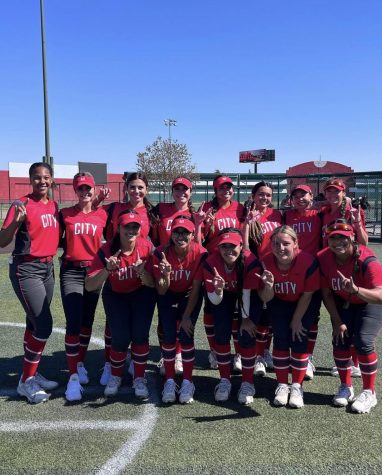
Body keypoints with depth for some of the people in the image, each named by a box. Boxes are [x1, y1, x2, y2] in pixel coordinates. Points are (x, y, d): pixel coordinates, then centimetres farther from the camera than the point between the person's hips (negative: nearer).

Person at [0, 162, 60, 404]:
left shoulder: (54, 205, 7)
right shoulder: (23, 204, -13)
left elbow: (57, 235, 19)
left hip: (47, 268, 7)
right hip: (26, 269, -7)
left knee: (35, 323, 15)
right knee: (44, 325, -10)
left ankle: (32, 374, 28)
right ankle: (26, 382, 5)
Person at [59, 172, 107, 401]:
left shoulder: (103, 214, 2)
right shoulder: (65, 214, 1)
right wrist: (69, 248, -4)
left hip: (93, 271, 2)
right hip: (71, 272, -2)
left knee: (87, 322, 14)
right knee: (73, 324, -11)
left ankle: (81, 364, 34)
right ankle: (73, 377, -4)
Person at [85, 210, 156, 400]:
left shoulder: (147, 247, -23)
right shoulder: (107, 251, -25)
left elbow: (152, 284, -20)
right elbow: (89, 286, -28)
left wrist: (142, 273, -41)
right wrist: (107, 270, -44)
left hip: (141, 294, 1)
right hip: (116, 295, 0)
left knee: (140, 335, -15)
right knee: (120, 338, -11)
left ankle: (139, 379, 8)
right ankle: (115, 377, 18)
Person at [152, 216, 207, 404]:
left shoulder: (200, 254, -26)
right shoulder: (161, 253, -25)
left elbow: (196, 289, -16)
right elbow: (161, 291, -21)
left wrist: (186, 316, -14)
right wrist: (166, 274, -42)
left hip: (190, 296, -1)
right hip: (168, 296, 1)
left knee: (186, 336, -11)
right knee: (169, 335, -9)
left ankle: (188, 382, 5)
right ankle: (170, 381, 7)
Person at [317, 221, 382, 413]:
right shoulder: (323, 259, -22)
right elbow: (326, 293, -11)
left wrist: (356, 289, -61)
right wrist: (337, 322, -13)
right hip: (343, 303, 4)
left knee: (363, 341, -17)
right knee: (340, 340, -5)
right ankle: (346, 387, 17)